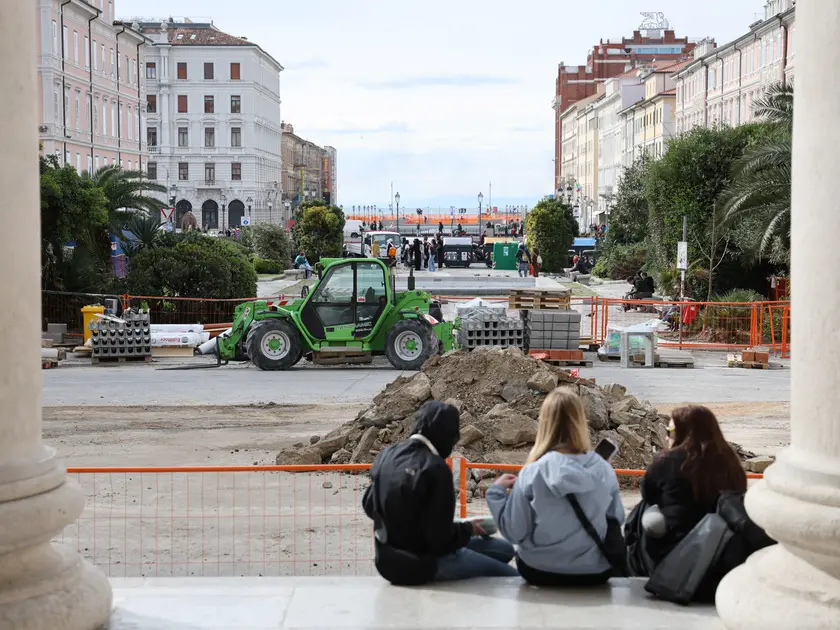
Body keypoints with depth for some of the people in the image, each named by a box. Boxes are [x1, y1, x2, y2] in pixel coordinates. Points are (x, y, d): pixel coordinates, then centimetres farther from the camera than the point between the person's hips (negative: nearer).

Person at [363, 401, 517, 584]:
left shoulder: (387, 455, 0)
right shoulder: (435, 469, -24)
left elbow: (369, 505, 13)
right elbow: (441, 538, -24)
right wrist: (469, 528, -4)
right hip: (423, 565, -9)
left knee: (504, 549, 17)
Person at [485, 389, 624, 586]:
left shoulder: (534, 472, -17)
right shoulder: (604, 470, -11)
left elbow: (514, 532, -12)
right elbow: (617, 520, 4)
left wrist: (497, 491, 0)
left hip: (540, 571, -1)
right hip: (595, 572, 1)